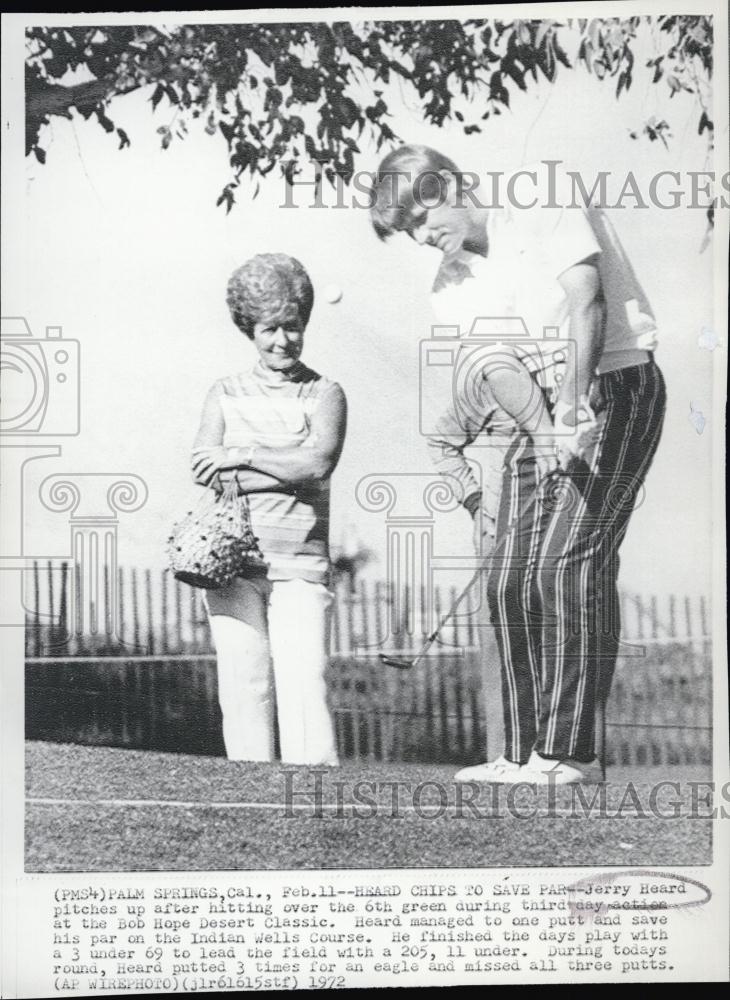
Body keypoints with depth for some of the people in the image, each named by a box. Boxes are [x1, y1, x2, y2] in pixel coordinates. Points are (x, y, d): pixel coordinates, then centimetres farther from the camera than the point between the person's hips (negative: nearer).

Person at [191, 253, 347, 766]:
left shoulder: (325, 393, 9)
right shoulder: (225, 394, 13)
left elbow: (319, 461, -9)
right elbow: (206, 470, -2)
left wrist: (241, 456, -7)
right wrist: (287, 469, -9)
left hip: (299, 563, -2)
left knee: (305, 681, -10)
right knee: (243, 684, 2)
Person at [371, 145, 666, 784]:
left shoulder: (545, 206, -6)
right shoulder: (451, 284, 10)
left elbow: (585, 303, -19)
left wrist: (572, 408, -29)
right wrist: (474, 466, -10)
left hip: (614, 389, -7)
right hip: (542, 413, 7)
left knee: (568, 560, -18)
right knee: (510, 579, -2)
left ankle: (569, 750, -12)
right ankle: (525, 753, 7)